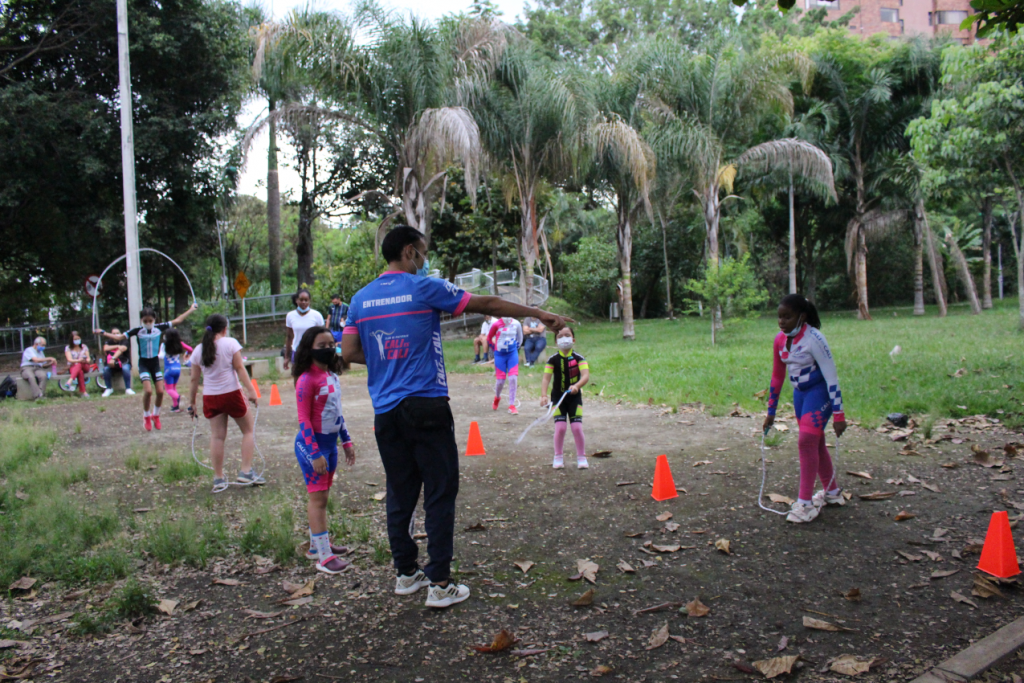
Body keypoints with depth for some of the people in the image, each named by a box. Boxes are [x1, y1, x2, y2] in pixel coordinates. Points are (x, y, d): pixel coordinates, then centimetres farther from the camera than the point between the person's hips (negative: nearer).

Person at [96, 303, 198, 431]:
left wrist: (191, 310, 5)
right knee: (148, 391, -16)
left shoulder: (159, 327, -4)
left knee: (160, 391, -3)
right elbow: (119, 337, -6)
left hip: (155, 363, 2)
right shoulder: (137, 330, -8)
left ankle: (156, 415, 22)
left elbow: (177, 321, 3)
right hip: (143, 363, -2)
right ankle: (146, 417, 7)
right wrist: (103, 333, -14)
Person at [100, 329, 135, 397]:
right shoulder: (108, 342, 11)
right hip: (112, 364, 2)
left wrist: (113, 358, -36)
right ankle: (109, 388, -11)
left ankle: (128, 389, -30)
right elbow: (105, 348, -11)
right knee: (105, 369, -30)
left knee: (125, 368, -36)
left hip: (124, 363, -2)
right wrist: (117, 346, -15)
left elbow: (121, 350, -21)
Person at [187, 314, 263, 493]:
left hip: (210, 398, 4)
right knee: (248, 430, 11)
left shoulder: (198, 350, 5)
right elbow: (240, 368, -10)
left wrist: (191, 402, 14)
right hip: (231, 393, -4)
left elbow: (194, 380, 7)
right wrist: (251, 391, -9)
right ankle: (246, 472, 4)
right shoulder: (230, 343, -6)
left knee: (217, 436, 8)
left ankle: (218, 478, 9)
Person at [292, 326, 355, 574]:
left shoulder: (332, 376, 9)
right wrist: (315, 453, -20)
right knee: (318, 497, -5)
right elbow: (304, 420, -17)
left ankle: (317, 544, 29)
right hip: (313, 443, -8)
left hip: (330, 442, 8)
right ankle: (324, 556, -1)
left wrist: (346, 441, 18)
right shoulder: (306, 379, -16)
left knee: (322, 496, 16)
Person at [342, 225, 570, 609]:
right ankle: (439, 584, 4)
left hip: (386, 412, 6)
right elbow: (487, 305, -1)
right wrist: (540, 315, 7)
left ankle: (406, 574, 24)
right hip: (425, 407, -5)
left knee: (400, 494, 14)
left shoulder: (361, 299, 9)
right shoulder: (423, 289, -5)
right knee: (440, 493, 2)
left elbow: (349, 352, 8)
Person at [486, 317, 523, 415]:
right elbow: (489, 338, 4)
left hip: (513, 354, 2)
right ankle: (497, 398, 34)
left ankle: (511, 406, 0)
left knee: (513, 378, -9)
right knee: (500, 380, 0)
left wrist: (516, 347, 9)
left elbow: (520, 338, 14)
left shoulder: (516, 324, -4)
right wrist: (495, 348, 7)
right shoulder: (496, 325, -11)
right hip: (500, 355, -2)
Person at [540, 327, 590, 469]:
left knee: (577, 427, -5)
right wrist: (544, 395, -27)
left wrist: (577, 385, -38)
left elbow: (586, 375, -19)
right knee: (560, 427, -7)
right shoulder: (553, 360, -5)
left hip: (574, 397, 0)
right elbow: (546, 378, -12)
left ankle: (582, 457, 12)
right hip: (557, 397, 0)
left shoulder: (579, 358, -6)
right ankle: (558, 458, 11)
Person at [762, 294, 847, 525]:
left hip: (819, 392, -8)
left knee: (806, 441, -16)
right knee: (815, 443, 16)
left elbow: (831, 377, -20)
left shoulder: (813, 339, -22)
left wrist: (838, 414, -21)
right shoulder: (780, 340, -1)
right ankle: (833, 492, 34)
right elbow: (777, 376, 8)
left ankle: (805, 503, -7)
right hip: (800, 393, 8)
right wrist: (771, 412, 12)